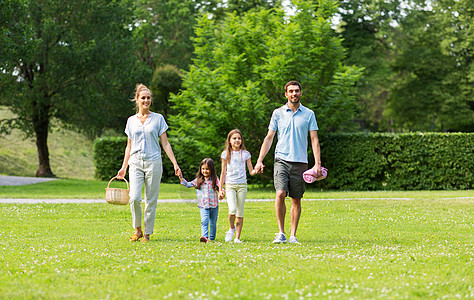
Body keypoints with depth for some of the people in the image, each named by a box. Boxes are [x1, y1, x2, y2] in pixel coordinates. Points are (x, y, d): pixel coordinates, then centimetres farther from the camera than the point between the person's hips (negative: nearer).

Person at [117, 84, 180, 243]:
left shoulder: (158, 118, 4)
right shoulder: (131, 120, 11)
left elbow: (165, 143, 4)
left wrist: (175, 163, -3)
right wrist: (124, 167, 13)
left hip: (153, 162, -1)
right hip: (135, 163, 1)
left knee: (151, 201, 0)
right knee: (134, 198, -14)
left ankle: (147, 233, 10)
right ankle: (137, 230, 5)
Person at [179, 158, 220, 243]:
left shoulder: (215, 180, 0)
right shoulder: (198, 180, 5)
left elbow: (219, 189, -1)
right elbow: (188, 184, 10)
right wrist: (181, 177, -1)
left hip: (214, 205, 0)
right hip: (203, 206, 0)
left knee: (213, 223, 11)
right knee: (204, 221, -21)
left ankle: (211, 238, 27)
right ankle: (204, 236, -32)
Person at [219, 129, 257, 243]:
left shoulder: (245, 154, 7)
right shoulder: (226, 154, 6)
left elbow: (251, 171, 7)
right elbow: (223, 173, 9)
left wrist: (256, 170, -16)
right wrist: (220, 189, 7)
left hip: (242, 185, 1)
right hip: (230, 185, -1)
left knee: (240, 212, 0)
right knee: (232, 209, -19)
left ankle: (237, 237, 5)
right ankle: (232, 228, 8)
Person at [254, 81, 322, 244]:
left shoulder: (309, 114, 7)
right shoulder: (278, 113, 8)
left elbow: (314, 139, 6)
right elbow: (269, 138, 11)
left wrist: (317, 163, -4)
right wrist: (260, 160, 3)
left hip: (300, 162, 1)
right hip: (281, 160, -1)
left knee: (296, 200, 3)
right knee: (280, 194, -18)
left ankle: (293, 235, 11)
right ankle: (281, 233, -10)